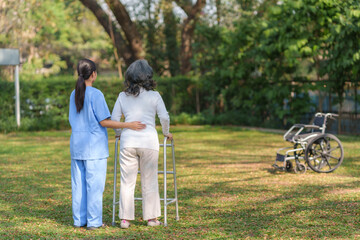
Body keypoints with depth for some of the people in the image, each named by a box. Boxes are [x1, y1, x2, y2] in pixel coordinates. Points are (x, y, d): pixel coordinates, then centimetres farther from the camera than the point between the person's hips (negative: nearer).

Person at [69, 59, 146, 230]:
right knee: (94, 184, -1)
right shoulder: (95, 94, -12)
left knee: (78, 183, 9)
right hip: (94, 145, -7)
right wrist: (128, 125, -11)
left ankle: (79, 219, 14)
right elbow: (104, 121, -13)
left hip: (76, 144, 7)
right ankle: (93, 221, 2)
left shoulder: (73, 95, 9)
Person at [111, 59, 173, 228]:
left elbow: (114, 119, 7)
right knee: (149, 181, 8)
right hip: (149, 141, -1)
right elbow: (164, 117, -4)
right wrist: (166, 132, 13)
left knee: (127, 181, 6)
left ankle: (125, 219, 6)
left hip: (128, 141, 1)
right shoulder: (154, 95, 2)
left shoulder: (123, 96, 8)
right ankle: (151, 218, 12)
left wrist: (119, 133, 23)